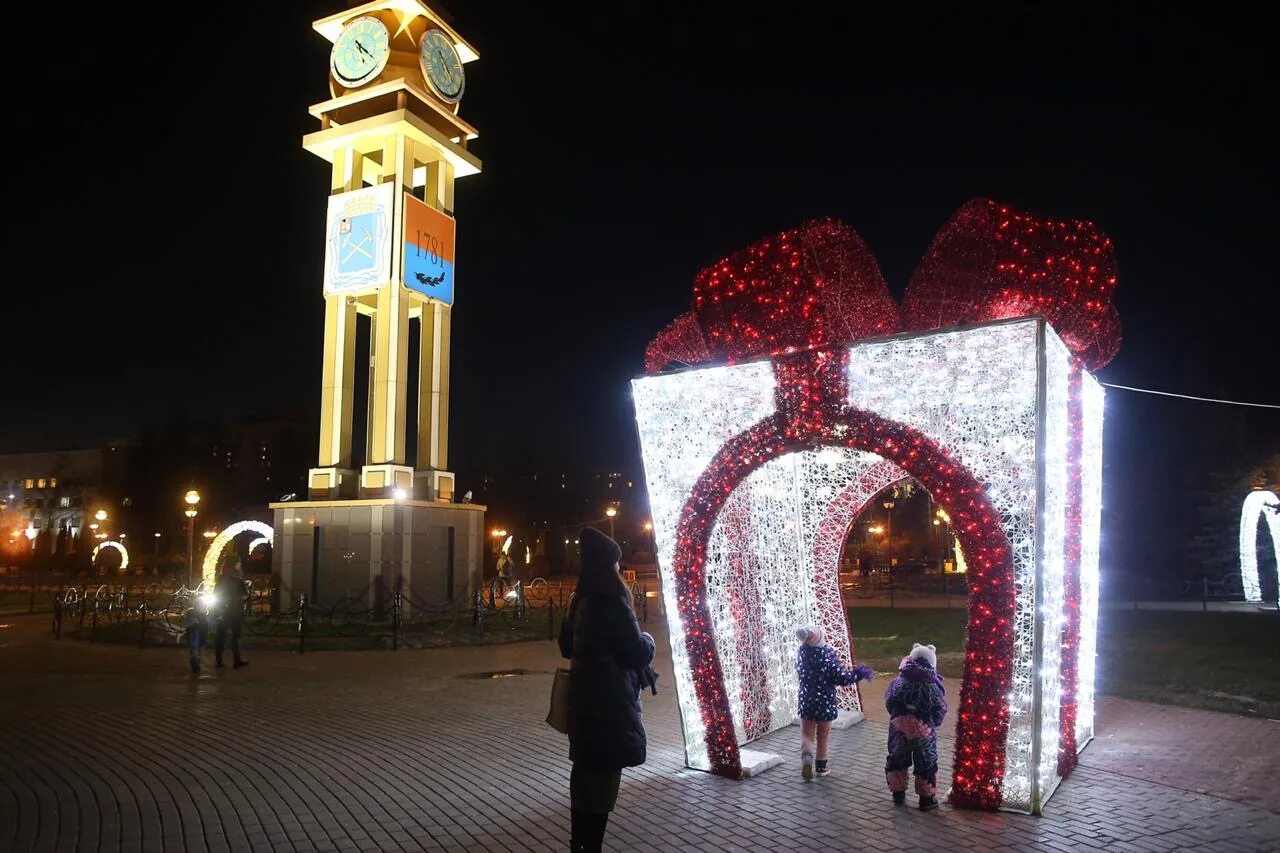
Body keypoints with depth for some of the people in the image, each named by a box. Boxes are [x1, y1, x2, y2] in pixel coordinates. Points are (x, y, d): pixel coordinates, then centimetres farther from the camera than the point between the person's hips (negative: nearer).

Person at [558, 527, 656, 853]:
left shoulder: (580, 601, 5)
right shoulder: (612, 604, -21)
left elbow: (566, 646, 17)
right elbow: (638, 653, -18)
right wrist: (647, 639, 2)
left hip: (584, 697, 9)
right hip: (610, 703, -9)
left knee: (585, 770, 19)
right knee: (604, 776, 1)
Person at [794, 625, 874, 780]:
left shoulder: (801, 653, -9)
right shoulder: (828, 654, -22)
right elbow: (842, 677, -17)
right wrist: (859, 674, -2)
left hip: (806, 701, 2)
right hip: (825, 701, -2)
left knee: (807, 733, 10)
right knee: (823, 735, 17)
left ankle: (806, 756, -16)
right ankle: (821, 766, 28)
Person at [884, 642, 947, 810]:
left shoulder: (899, 681, -6)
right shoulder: (934, 685, -9)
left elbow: (889, 702, -1)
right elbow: (940, 710, -3)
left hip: (899, 726, 2)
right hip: (923, 729, -2)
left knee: (896, 759, 19)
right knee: (926, 763, 13)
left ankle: (898, 793, 27)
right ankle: (927, 798, 21)